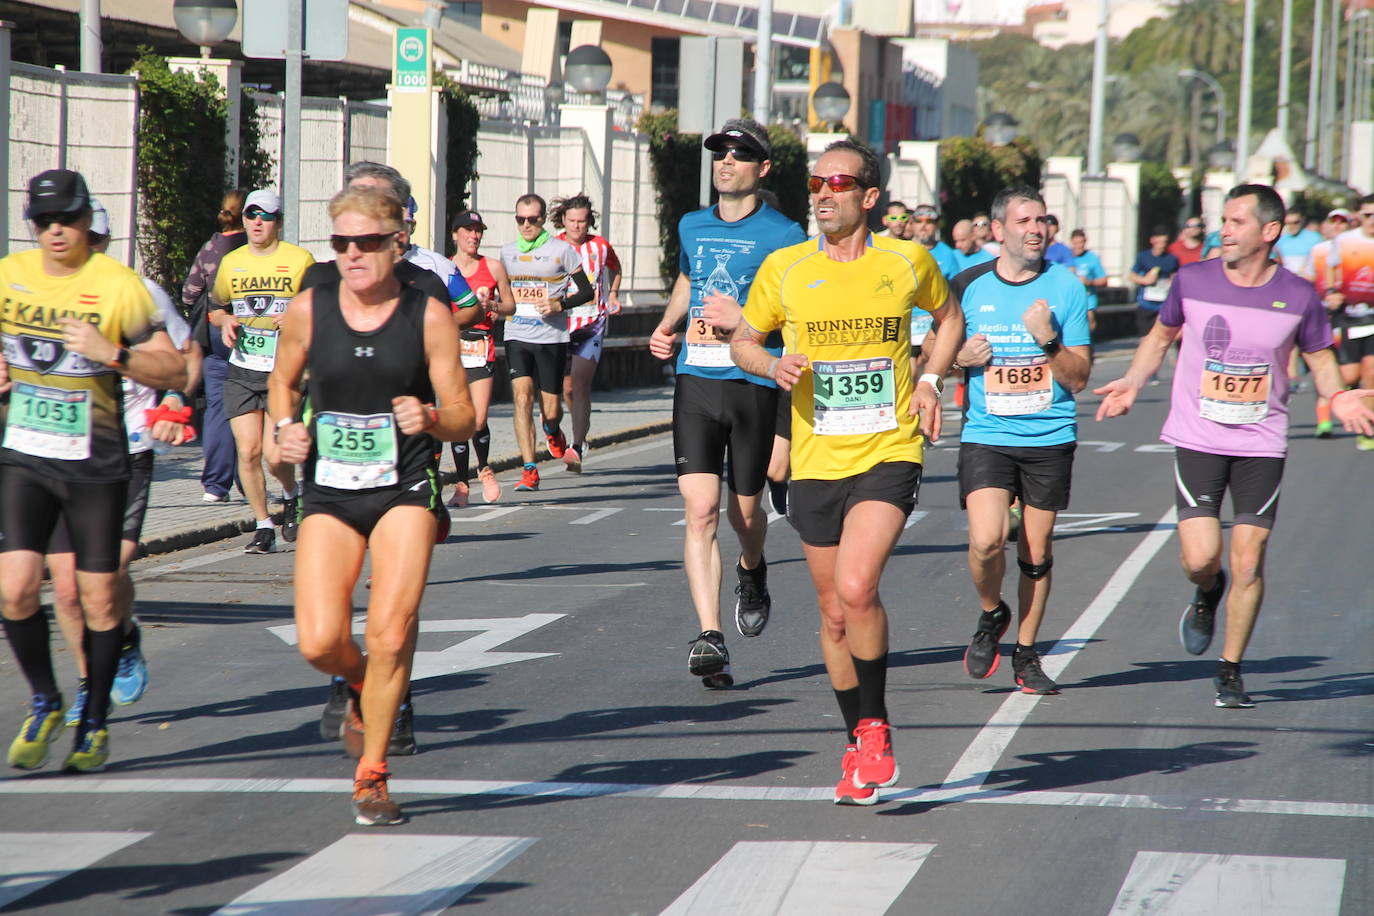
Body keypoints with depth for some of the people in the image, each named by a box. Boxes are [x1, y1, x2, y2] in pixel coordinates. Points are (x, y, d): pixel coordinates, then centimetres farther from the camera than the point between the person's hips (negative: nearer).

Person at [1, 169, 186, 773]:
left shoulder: (119, 286, -6)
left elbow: (174, 370, -6)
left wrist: (113, 354, -22)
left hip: (95, 464, -2)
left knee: (98, 598, 1)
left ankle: (95, 723, 18)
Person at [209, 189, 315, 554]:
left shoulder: (300, 260, 0)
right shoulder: (231, 262, 11)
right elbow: (216, 307, 24)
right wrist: (225, 321, 2)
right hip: (241, 373, 4)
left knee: (275, 454, -10)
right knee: (248, 451, -3)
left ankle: (291, 496, 23)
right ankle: (263, 526, 10)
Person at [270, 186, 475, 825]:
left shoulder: (429, 316, -4)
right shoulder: (308, 311, 0)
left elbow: (463, 416, 0)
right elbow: (283, 380, 19)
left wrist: (430, 418, -21)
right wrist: (285, 427, -1)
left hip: (405, 491, -1)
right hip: (328, 492, 2)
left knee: (391, 632, -15)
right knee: (320, 642, -11)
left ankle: (371, 774, 4)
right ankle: (362, 685, 27)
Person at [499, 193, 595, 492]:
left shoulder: (561, 250, 0)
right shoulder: (507, 252, 12)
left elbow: (587, 291, 3)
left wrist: (559, 304, -13)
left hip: (551, 338, -2)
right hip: (517, 337, 2)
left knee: (550, 409, 3)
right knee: (522, 397, -15)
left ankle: (552, 431, 41)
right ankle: (529, 470, -15)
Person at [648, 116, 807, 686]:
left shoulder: (782, 236, -3)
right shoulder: (692, 227, 13)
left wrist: (744, 319, -17)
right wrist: (665, 328, 15)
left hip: (753, 384, -3)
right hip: (695, 382, 3)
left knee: (744, 510, 8)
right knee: (700, 509, -11)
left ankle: (752, 571, 45)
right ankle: (710, 638, -15)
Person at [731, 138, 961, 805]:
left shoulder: (908, 261, 0)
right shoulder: (784, 268, 1)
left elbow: (948, 317, 19)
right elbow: (742, 339, 13)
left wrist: (930, 381, 4)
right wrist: (773, 363, -9)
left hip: (889, 455, -3)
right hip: (816, 463, 3)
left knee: (855, 589, -23)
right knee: (835, 615, 9)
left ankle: (875, 728, -5)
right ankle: (861, 746, 27)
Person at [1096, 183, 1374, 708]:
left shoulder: (1297, 297, -4)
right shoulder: (1192, 281, -4)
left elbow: (1320, 359, 10)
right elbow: (1162, 335, 14)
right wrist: (1132, 383, -1)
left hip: (1261, 446, 0)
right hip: (1197, 441, 0)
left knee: (1248, 564, -2)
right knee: (1200, 558, -11)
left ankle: (1230, 671, 16)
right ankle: (1207, 595, 27)